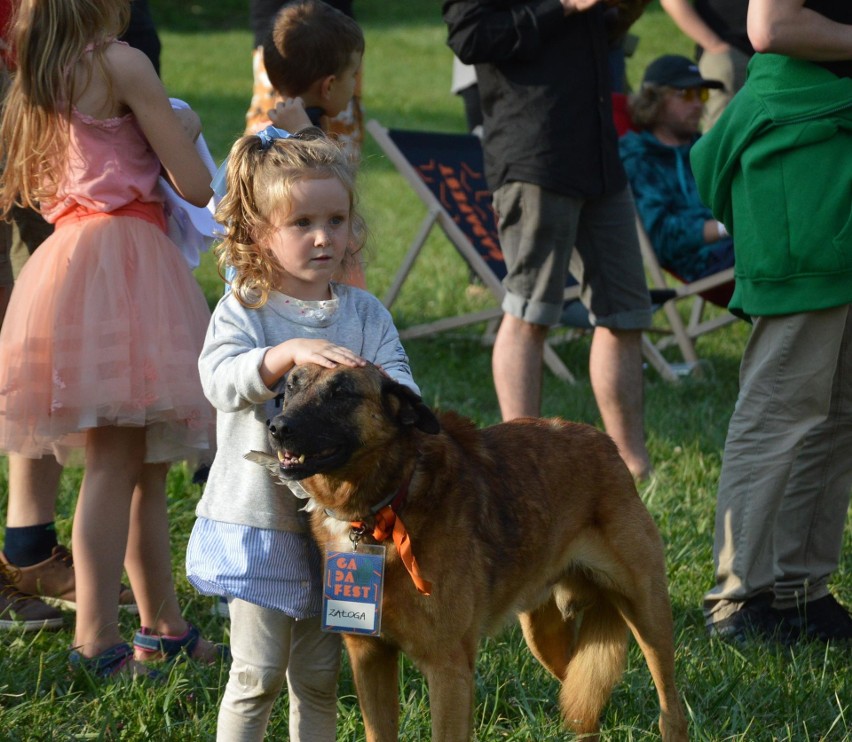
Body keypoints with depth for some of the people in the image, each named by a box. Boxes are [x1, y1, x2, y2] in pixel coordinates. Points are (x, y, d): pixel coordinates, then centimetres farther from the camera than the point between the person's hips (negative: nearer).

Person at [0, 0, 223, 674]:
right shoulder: (121, 63, -9)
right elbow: (196, 186, -9)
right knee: (114, 460, -9)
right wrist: (187, 132, 13)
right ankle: (96, 640, -12)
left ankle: (163, 623, 22)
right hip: (120, 261, -8)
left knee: (147, 462, 15)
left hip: (71, 255, 8)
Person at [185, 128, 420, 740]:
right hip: (259, 521, -4)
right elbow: (222, 379, -22)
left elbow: (399, 384, -5)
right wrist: (291, 353, -36)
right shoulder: (243, 311, -5)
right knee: (258, 676, -2)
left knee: (319, 676, 12)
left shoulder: (366, 314, 5)